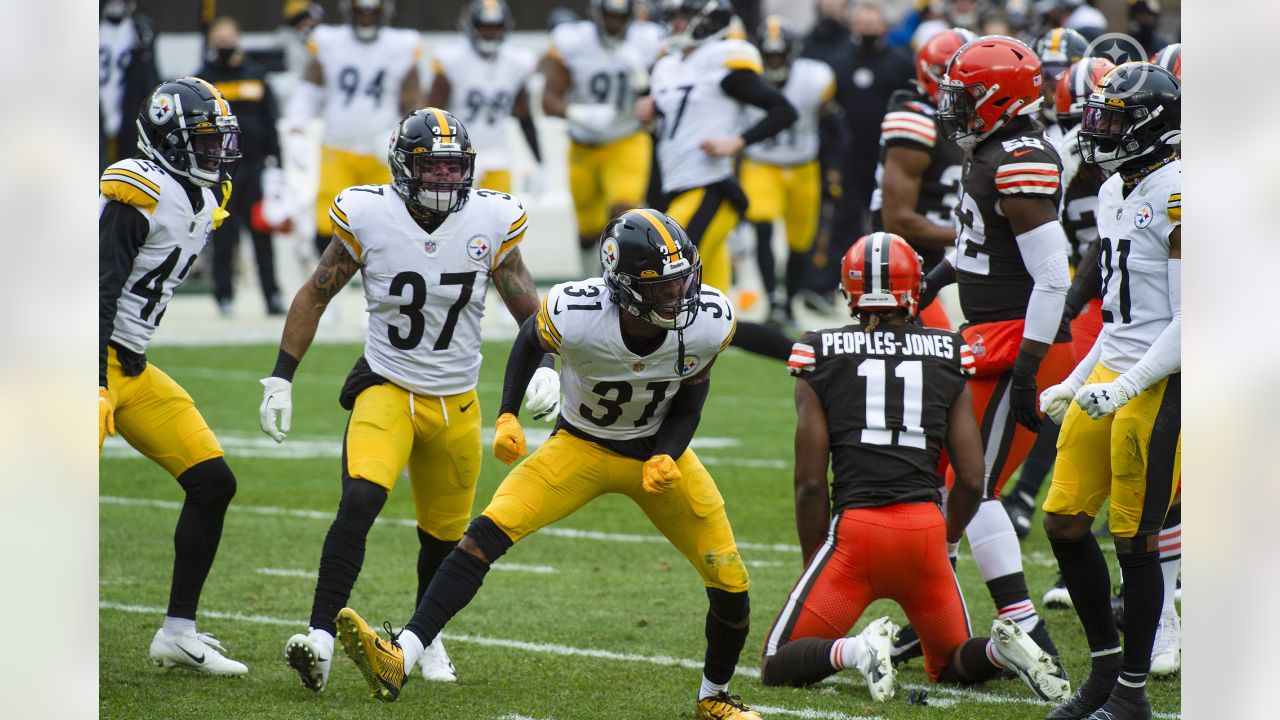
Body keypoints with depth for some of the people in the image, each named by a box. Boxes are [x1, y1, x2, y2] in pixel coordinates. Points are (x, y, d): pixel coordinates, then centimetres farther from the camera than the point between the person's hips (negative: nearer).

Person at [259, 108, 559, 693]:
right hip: (386, 388, -3)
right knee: (359, 502, -27)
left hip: (456, 403, 3)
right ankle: (321, 637, -30)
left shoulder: (490, 222, -7)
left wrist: (544, 366, -12)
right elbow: (315, 296, 1)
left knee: (444, 534, 14)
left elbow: (527, 306, 6)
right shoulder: (368, 218, -12)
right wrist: (280, 380, -1)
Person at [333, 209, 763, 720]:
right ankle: (399, 661, -28)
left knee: (731, 587, -2)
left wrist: (667, 458, -21)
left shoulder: (710, 323, -24)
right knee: (487, 533, -23)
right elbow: (531, 339, -4)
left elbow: (687, 405, -5)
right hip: (581, 447, -2)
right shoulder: (575, 315, -31)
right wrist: (508, 416, -11)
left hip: (658, 453, 2)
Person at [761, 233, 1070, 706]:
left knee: (779, 666, 8)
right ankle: (1002, 648, -12)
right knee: (951, 666, 22)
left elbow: (810, 482, 1)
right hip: (925, 525, 2)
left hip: (855, 526, -2)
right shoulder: (947, 358, 10)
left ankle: (853, 651, -22)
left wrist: (815, 561, 14)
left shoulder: (822, 356, 4)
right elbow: (972, 481, 7)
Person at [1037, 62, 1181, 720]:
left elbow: (1190, 318, -19)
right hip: (1111, 378, 9)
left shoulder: (1176, 195, -15)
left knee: (1135, 538, -2)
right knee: (1063, 521, 9)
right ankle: (1106, 666, 22)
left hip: (1158, 387, -9)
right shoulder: (1116, 192, 14)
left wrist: (1126, 388, -22)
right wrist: (1077, 383, 20)